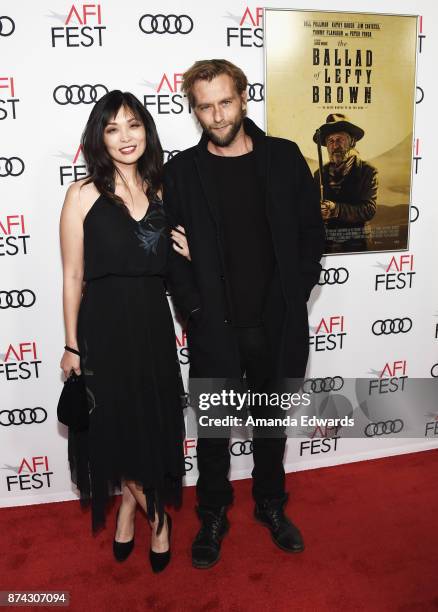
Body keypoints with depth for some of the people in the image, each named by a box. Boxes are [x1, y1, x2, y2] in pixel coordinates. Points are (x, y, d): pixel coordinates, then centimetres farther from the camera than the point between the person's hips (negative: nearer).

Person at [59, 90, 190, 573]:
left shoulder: (159, 190, 5)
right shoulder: (84, 194, -7)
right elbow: (73, 276, -6)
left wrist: (190, 255, -8)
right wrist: (72, 346, -5)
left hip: (153, 324, 4)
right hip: (105, 326, -4)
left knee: (152, 423, 14)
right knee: (118, 427, 9)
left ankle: (128, 510, 40)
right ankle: (156, 516, 35)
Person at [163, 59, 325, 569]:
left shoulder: (284, 157, 1)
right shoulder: (181, 171, -2)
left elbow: (311, 229, 4)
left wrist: (297, 292, -3)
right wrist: (194, 308, -9)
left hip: (277, 326, 2)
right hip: (214, 330, -1)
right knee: (213, 429, 13)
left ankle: (271, 504, 43)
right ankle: (213, 517, 36)